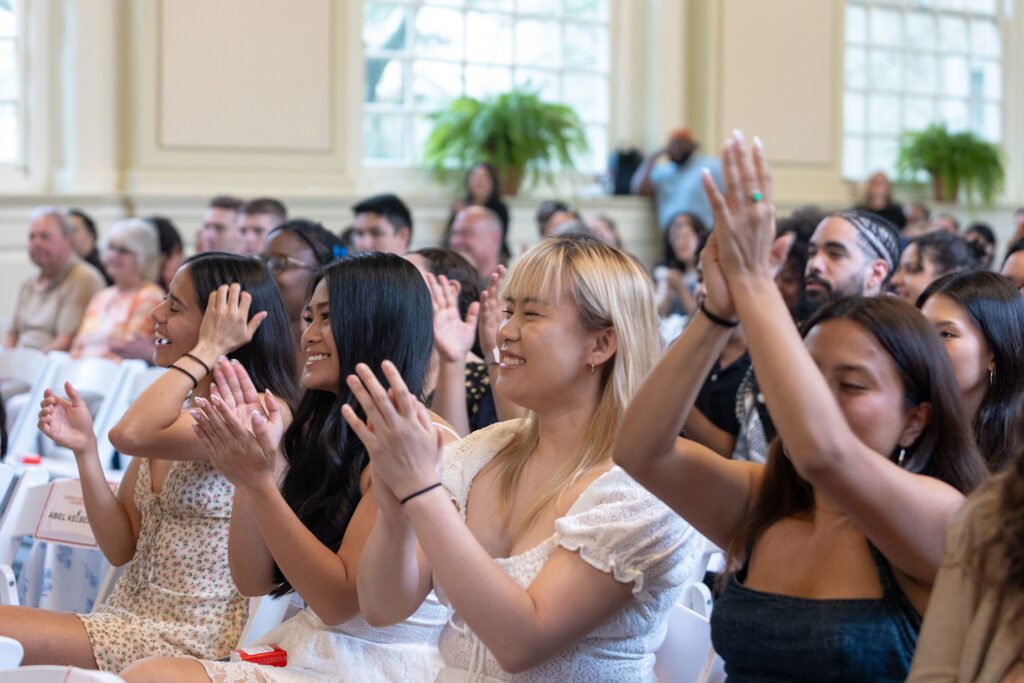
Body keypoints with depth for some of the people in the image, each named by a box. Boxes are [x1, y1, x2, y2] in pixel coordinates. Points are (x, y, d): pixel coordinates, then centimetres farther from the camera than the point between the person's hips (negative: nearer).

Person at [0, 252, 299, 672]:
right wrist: (84, 449, -1)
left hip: (194, 638, -8)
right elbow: (121, 548, 11)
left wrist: (207, 350, -14)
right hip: (127, 618, 8)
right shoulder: (176, 410, 14)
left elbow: (131, 434, -25)